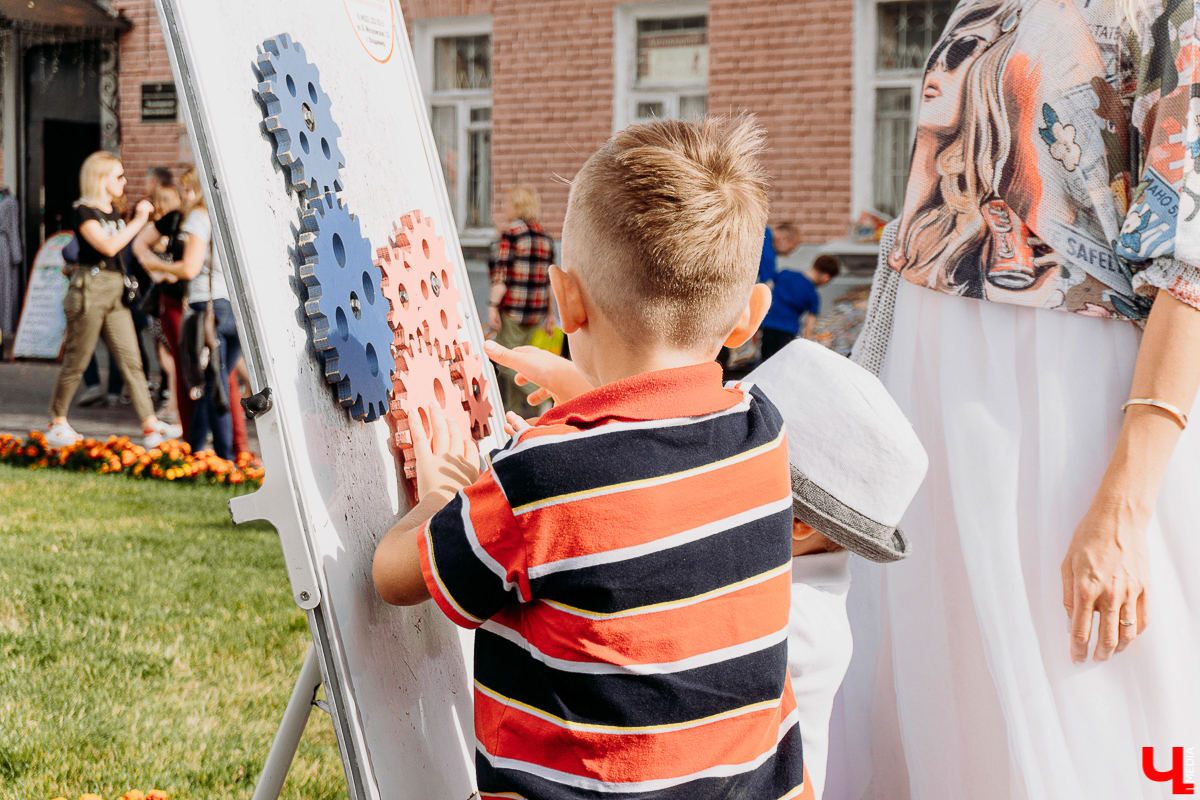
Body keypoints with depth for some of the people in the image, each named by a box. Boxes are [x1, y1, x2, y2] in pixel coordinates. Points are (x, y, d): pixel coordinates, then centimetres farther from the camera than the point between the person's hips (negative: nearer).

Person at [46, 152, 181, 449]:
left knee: (131, 360, 0)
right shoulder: (84, 211, -10)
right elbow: (108, 246, -22)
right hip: (90, 290, -8)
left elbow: (125, 245, 23)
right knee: (76, 361, 1)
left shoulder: (113, 211, 16)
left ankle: (150, 426, -5)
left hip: (115, 290, 8)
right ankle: (57, 424, 15)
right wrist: (139, 220, -17)